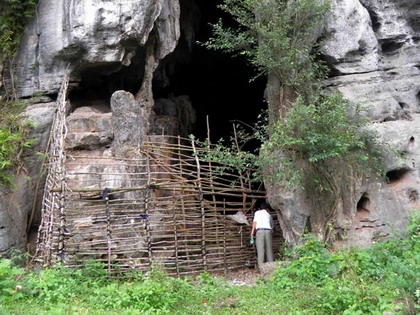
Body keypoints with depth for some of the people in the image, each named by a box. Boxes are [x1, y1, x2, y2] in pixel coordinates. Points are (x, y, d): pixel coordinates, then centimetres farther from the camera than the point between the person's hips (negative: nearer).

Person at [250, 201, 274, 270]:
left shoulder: (257, 212, 16)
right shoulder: (269, 215, 26)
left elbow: (255, 222, 4)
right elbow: (272, 226, 28)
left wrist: (252, 231, 8)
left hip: (260, 231, -3)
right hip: (268, 231, 3)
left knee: (261, 250, -6)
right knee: (269, 250, 6)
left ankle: (261, 267, -11)